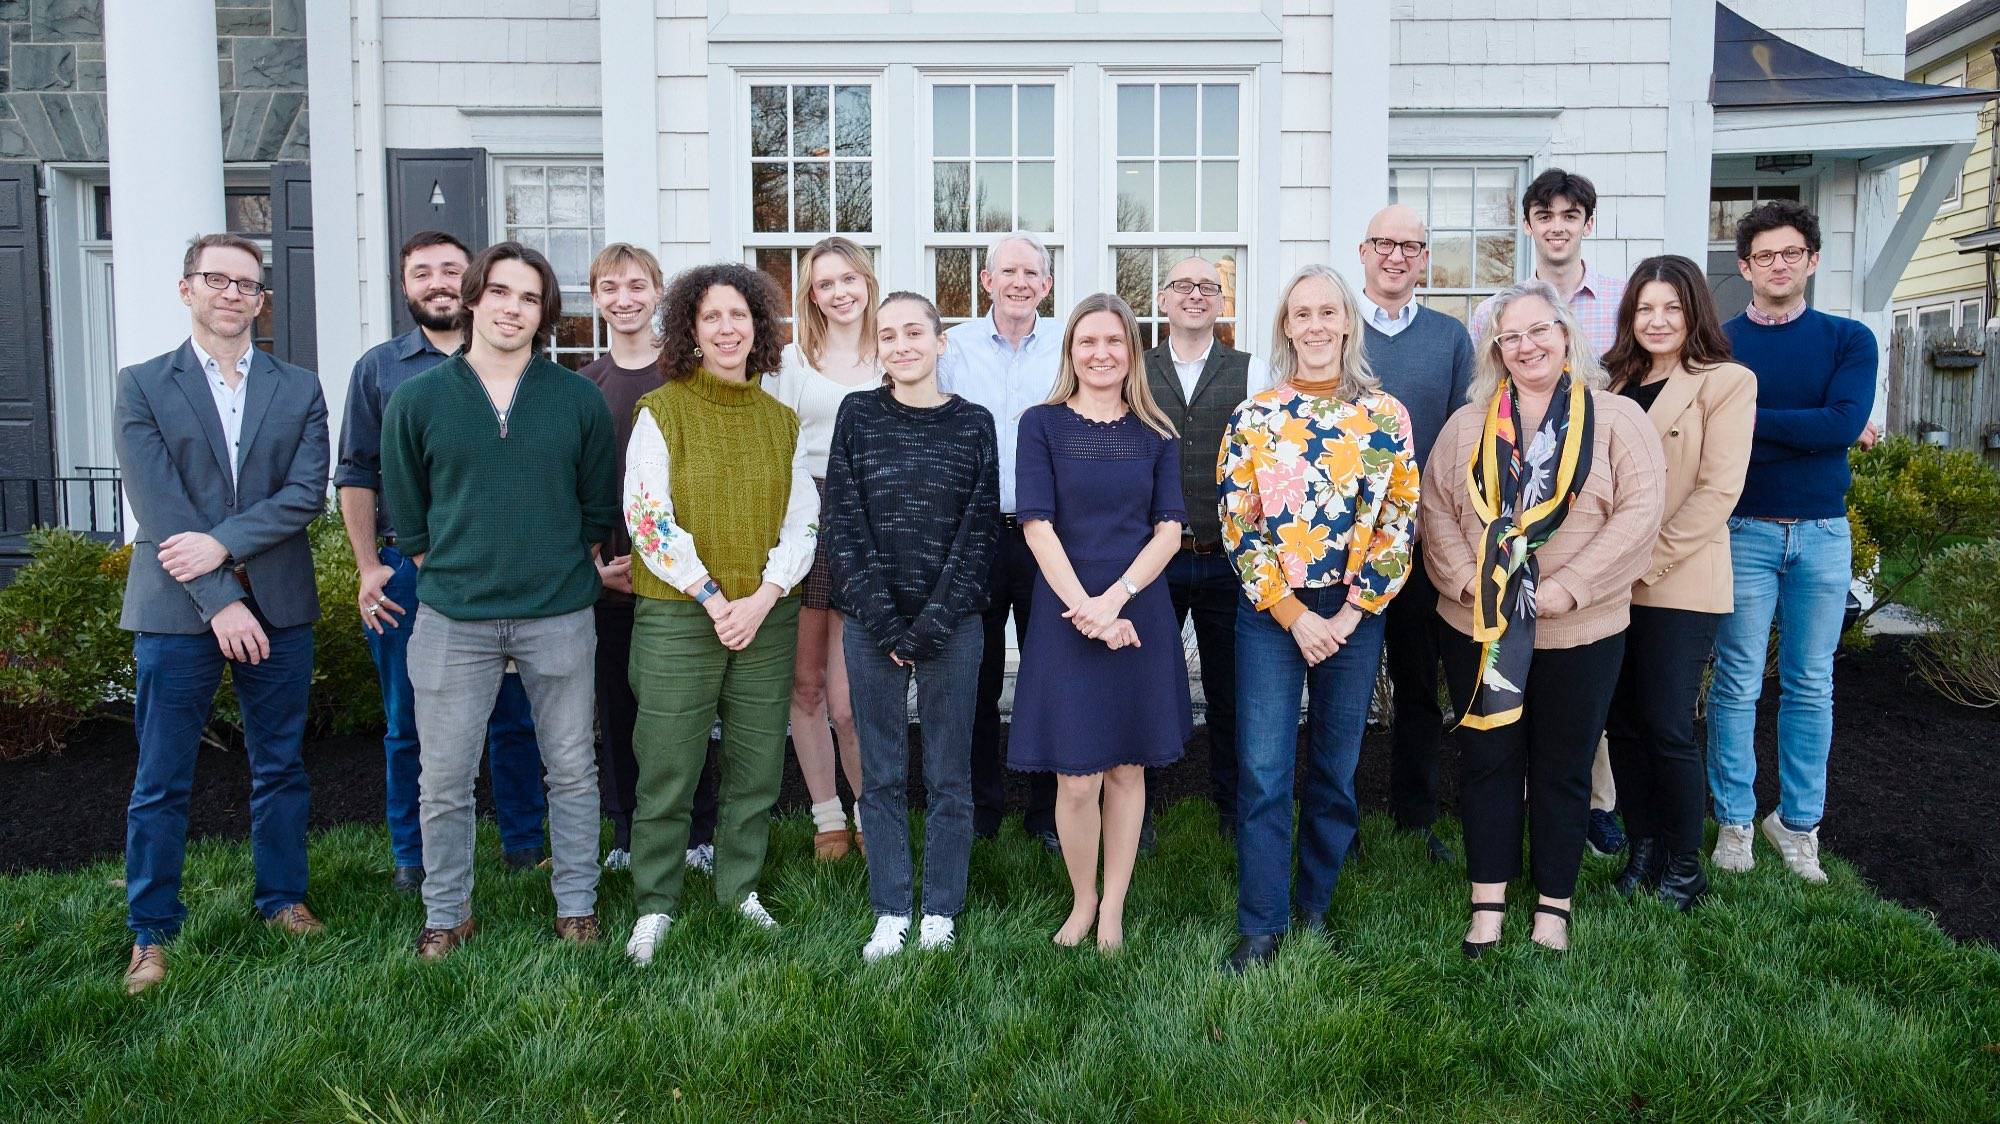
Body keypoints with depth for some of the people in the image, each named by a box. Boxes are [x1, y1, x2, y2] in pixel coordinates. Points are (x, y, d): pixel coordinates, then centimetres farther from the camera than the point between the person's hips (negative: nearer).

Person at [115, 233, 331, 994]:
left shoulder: (299, 388, 8)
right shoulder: (142, 386, 3)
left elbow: (307, 492, -3)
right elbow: (156, 504, -7)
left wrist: (223, 542, -16)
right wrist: (220, 600, -15)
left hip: (278, 606, 2)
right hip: (176, 610, -2)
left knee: (280, 766, 11)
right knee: (161, 781, 4)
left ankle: (283, 898, 27)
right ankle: (150, 933, 17)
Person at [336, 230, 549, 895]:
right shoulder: (378, 368, 8)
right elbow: (356, 477, 7)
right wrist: (368, 567, -1)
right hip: (406, 568, 1)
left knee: (514, 716, 6)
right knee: (408, 726, 8)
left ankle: (523, 842, 21)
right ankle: (413, 856, 22)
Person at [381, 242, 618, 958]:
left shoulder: (579, 400, 3)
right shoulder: (416, 400, 2)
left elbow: (599, 508, 10)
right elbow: (405, 511, 9)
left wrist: (572, 574, 7)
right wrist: (446, 576, 5)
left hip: (559, 616, 0)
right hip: (452, 621, 0)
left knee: (572, 771, 9)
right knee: (445, 780, 6)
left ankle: (576, 903, 25)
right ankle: (446, 914, 24)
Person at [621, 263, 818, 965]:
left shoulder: (781, 421, 10)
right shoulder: (661, 412, -1)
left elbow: (803, 519, 6)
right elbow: (648, 518, -8)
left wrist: (762, 598, -8)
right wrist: (714, 600, -13)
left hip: (767, 618, 4)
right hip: (678, 617, -3)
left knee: (757, 766, 10)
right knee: (667, 769, 1)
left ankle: (742, 889, 27)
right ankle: (654, 907, 16)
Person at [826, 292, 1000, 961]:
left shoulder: (973, 424, 2)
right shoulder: (858, 416, 3)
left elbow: (980, 531, -1)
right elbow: (842, 524, -1)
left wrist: (934, 622, -10)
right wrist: (885, 622, -9)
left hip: (952, 623, 0)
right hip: (872, 623, 1)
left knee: (949, 775, 7)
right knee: (882, 775, 7)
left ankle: (941, 913, 19)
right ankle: (891, 913, 19)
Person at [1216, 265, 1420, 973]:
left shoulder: (1386, 416, 2)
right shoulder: (1253, 417, 0)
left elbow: (1400, 521, 0)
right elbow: (1237, 524, -3)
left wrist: (1349, 613, -7)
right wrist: (1293, 614, -9)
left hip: (1354, 614, 1)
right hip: (1270, 614, -1)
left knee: (1336, 770, 11)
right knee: (1264, 773, -3)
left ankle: (1316, 907, 28)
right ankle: (1261, 927, 9)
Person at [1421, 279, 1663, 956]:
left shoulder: (1616, 418, 0)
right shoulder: (1468, 425, 8)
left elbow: (1639, 513, -10)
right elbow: (1437, 509, 3)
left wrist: (1566, 589, -17)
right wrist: (1468, 580, -12)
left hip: (1580, 634, -2)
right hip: (1477, 630, 2)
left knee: (1563, 769, 9)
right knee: (1486, 760, 8)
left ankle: (1553, 907, 23)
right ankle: (1487, 905, 19)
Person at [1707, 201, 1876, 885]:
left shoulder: (1848, 340, 4)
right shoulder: (1717, 345, 2)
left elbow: (1845, 421, -13)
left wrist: (1747, 418, -15)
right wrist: (1814, 431, -12)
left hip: (1822, 533, 2)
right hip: (1743, 531, -1)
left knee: (1811, 685, 8)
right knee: (1738, 684, 2)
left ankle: (1797, 821, 20)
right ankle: (1735, 821, 13)